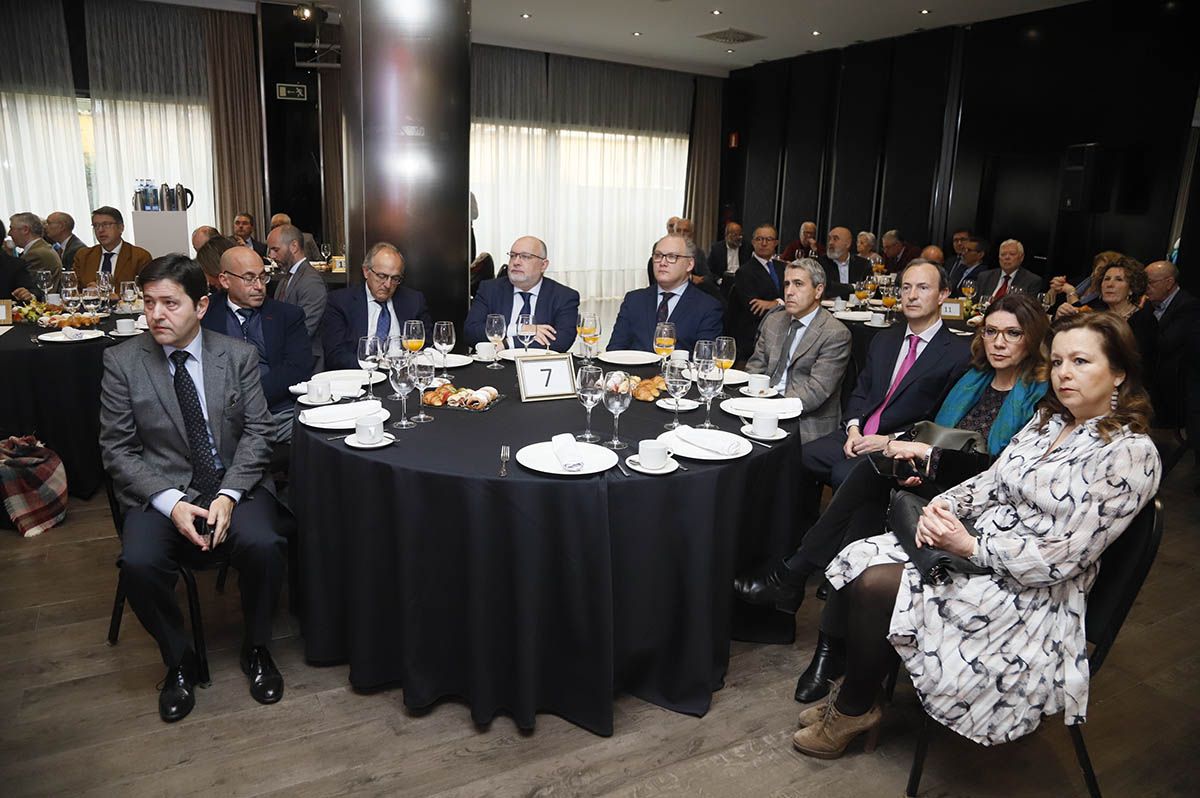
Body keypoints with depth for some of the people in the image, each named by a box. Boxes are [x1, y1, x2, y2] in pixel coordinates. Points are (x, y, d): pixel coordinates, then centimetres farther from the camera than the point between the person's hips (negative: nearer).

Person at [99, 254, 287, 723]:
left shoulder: (239, 355, 2)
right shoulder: (122, 362, 0)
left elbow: (257, 433, -1)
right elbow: (117, 449, -1)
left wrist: (228, 496, -16)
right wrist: (171, 503, -16)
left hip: (236, 484, 0)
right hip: (161, 491, 1)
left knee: (262, 545, -28)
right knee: (139, 563, -27)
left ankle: (256, 649, 1)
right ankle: (178, 661, 3)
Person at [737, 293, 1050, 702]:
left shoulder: (1042, 397, -5)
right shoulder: (972, 379, 15)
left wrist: (928, 454, -20)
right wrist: (911, 462, -5)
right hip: (929, 486, 6)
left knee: (875, 468, -26)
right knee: (866, 512, -25)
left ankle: (792, 575, -13)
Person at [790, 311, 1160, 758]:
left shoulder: (1131, 454, -15)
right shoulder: (1047, 420, 9)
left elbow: (1061, 557, -20)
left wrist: (969, 547, -23)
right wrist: (942, 504, -10)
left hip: (1031, 597, -7)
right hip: (975, 547, 8)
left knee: (876, 586, -21)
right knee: (861, 562, -13)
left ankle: (853, 710, 4)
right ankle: (854, 698, 2)